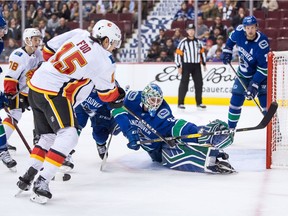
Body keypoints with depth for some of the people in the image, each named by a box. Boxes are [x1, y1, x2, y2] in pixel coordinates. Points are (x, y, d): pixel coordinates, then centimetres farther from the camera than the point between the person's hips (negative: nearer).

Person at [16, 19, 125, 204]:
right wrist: (118, 98, 25)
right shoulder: (104, 61, -9)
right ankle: (42, 182, -16)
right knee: (68, 136, -8)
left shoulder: (79, 34, 5)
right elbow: (107, 93, 3)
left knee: (48, 136, 20)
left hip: (35, 85, 8)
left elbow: (49, 49, 13)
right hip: (54, 93, -8)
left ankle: (28, 176, 22)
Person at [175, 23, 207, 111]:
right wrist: (179, 66, -11)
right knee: (184, 84, -5)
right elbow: (178, 54, -8)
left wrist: (204, 64, 14)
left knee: (199, 84, 5)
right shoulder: (183, 42, -6)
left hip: (196, 65, 5)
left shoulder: (198, 41, 10)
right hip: (186, 65, -5)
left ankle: (199, 103, 15)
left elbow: (202, 52, 17)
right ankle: (180, 103, 0)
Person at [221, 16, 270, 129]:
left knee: (265, 101, -16)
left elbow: (264, 68, -29)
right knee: (235, 100, 6)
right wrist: (227, 50, 5)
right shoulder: (239, 32, -17)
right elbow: (231, 39, 11)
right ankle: (231, 127, 19)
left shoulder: (262, 44, -32)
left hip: (260, 74, -5)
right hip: (243, 74, 5)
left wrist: (254, 85, -31)